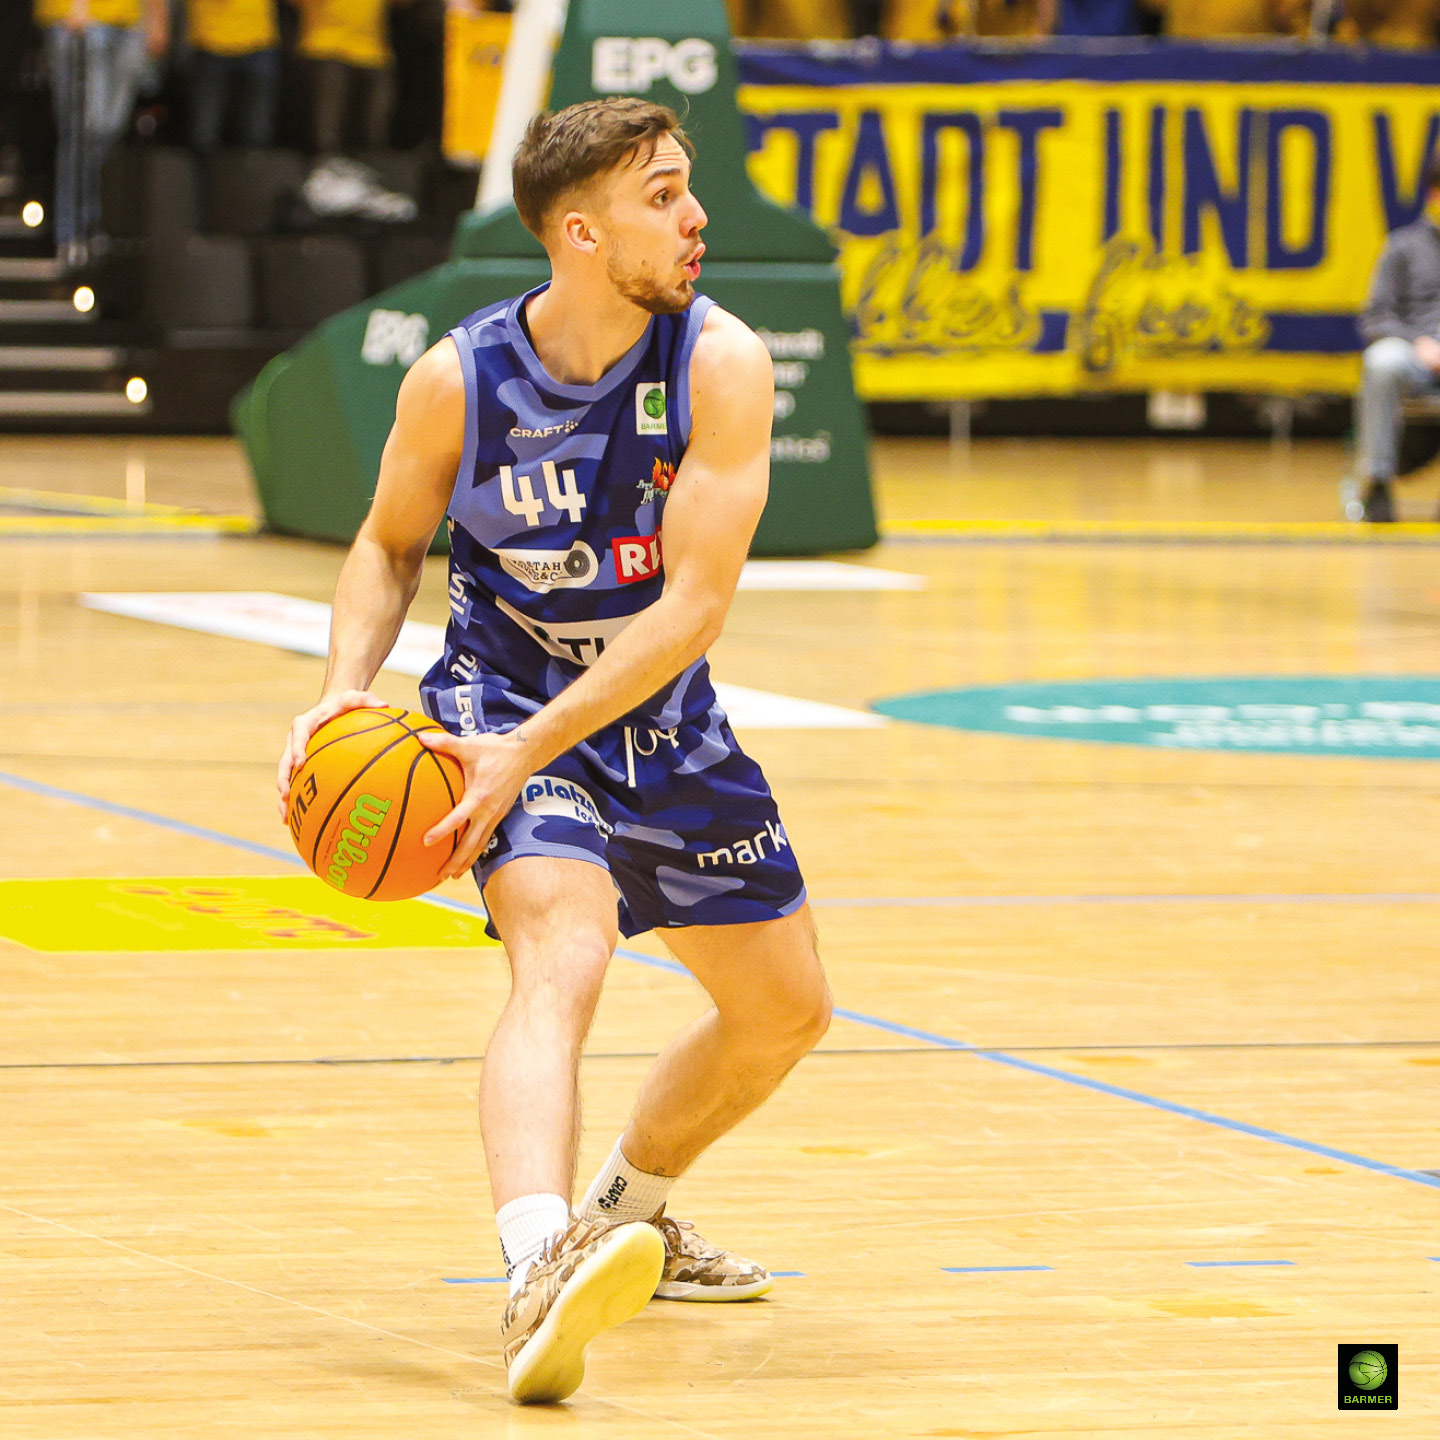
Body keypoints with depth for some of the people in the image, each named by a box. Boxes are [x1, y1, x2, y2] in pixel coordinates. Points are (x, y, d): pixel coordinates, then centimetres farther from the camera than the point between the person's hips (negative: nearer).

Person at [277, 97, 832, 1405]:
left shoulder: (721, 364, -19)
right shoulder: (459, 380, -17)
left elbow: (694, 602, -23)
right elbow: (391, 543, 3)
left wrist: (528, 752, -30)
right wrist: (349, 688, -16)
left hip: (662, 713, 4)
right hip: (506, 700, -4)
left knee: (785, 1011, 16)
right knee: (563, 960, -32)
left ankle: (632, 1213, 42)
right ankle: (541, 1276, -51)